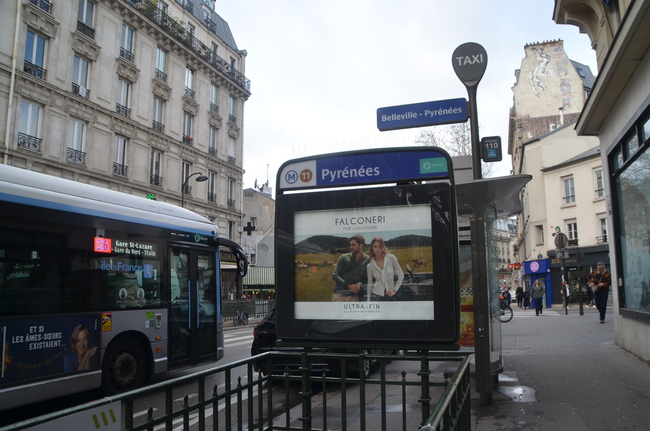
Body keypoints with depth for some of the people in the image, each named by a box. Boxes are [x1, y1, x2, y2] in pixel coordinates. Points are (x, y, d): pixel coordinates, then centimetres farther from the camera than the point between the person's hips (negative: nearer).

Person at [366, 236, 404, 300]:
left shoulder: (391, 258, -5)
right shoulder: (370, 266, -1)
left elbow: (401, 276, 3)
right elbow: (369, 284, 6)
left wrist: (395, 290, -4)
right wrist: (368, 302, 6)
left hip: (390, 295, 0)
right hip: (376, 296, 0)